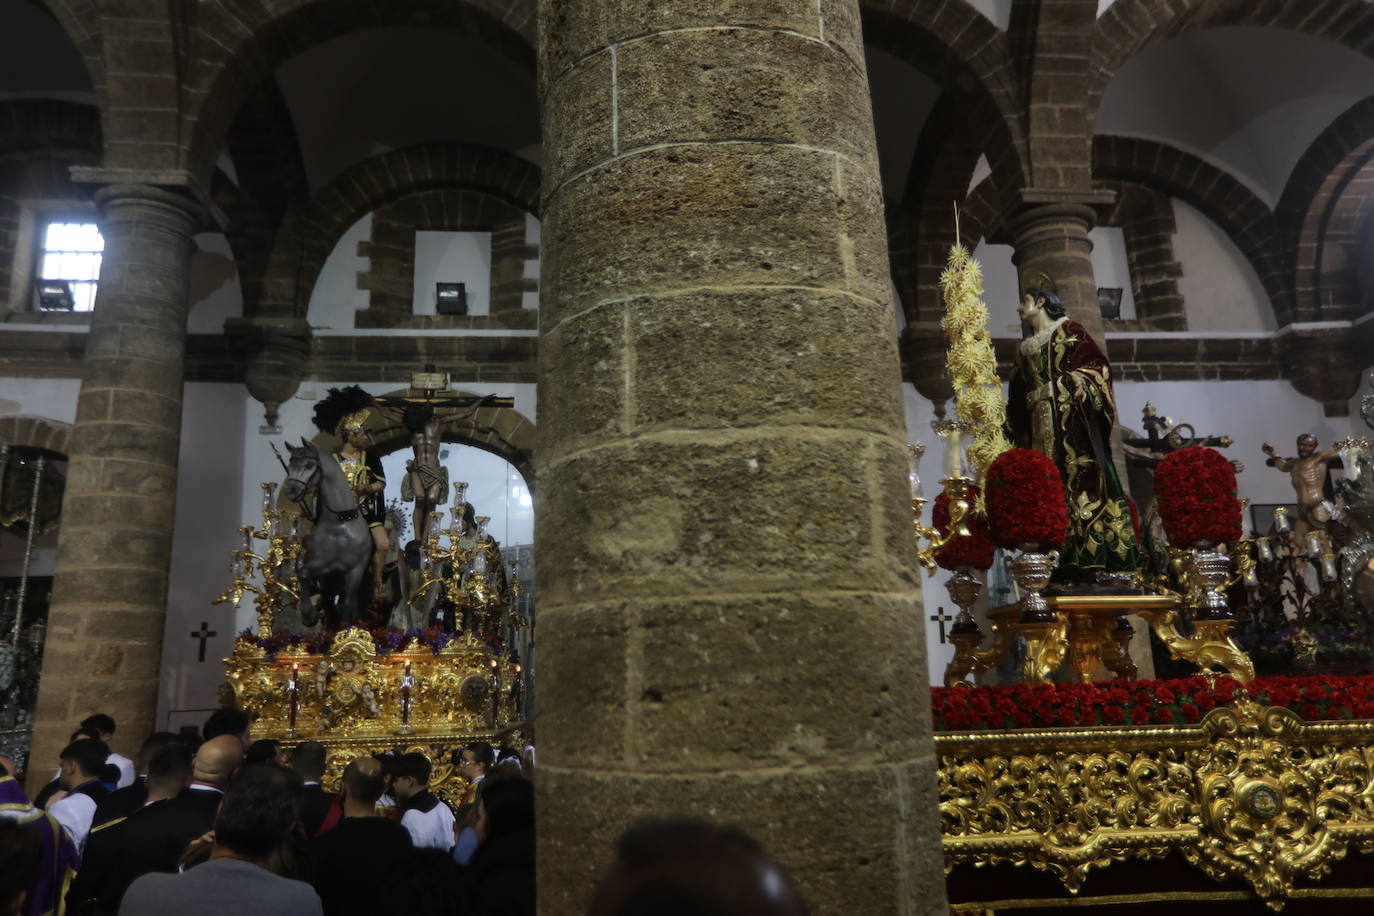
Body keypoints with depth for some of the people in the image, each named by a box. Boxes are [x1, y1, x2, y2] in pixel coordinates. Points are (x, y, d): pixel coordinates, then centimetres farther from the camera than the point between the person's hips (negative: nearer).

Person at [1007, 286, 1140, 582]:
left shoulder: (1068, 329, 10)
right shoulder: (1024, 349, 25)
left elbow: (1094, 361, -5)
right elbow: (1018, 397, 23)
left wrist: (1080, 380, -23)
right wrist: (1016, 425, 13)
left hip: (1073, 416, -5)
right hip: (1041, 421, 5)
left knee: (1083, 472, -14)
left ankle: (1095, 556, -18)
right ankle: (1068, 561, -8)